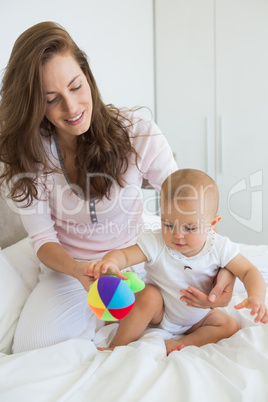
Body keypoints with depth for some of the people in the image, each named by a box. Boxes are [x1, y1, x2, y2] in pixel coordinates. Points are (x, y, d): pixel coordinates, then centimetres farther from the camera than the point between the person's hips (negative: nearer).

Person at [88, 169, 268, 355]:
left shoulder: (220, 247, -22)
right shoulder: (155, 243, -26)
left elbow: (249, 271, -18)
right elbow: (124, 254, -36)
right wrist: (110, 262, -61)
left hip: (198, 317, 3)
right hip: (159, 312, -2)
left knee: (230, 326, -13)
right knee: (147, 298, -31)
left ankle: (180, 343, -18)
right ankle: (119, 348, -18)